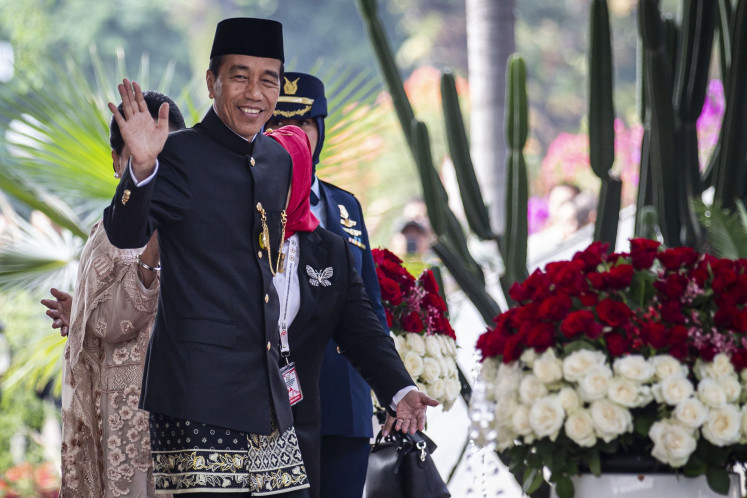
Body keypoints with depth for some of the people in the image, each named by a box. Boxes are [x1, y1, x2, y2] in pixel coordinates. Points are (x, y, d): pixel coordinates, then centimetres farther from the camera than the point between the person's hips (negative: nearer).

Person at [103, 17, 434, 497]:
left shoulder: (278, 160, 15)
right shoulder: (181, 155, -6)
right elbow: (125, 234, -20)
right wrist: (142, 167, -40)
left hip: (270, 395, 7)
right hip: (199, 392, -7)